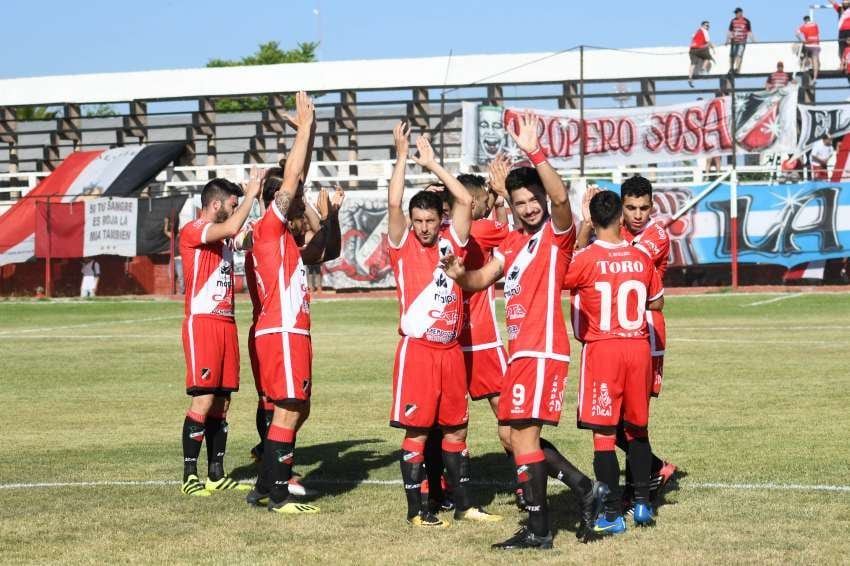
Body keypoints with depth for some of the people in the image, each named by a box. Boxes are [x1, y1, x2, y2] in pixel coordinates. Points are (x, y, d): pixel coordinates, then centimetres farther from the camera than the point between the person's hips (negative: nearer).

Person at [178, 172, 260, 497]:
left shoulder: (223, 235, 19)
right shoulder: (192, 232, -9)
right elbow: (231, 228, -24)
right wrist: (250, 195, -14)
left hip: (227, 323, 8)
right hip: (202, 322, -8)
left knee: (222, 401, 8)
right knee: (203, 399, -11)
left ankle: (217, 474, 12)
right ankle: (190, 477, -8)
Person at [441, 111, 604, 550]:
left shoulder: (557, 233, -6)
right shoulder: (513, 240, 17)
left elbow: (560, 196, -27)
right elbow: (483, 279, 18)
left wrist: (534, 153, -34)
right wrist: (458, 274, -3)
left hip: (542, 349, -9)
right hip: (520, 349, 9)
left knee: (523, 432, -10)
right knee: (515, 432, 12)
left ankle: (538, 530, -3)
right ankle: (586, 489, 20)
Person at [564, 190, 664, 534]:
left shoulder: (585, 259, -11)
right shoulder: (642, 259, 2)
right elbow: (657, 302, 14)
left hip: (601, 350, -4)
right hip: (639, 348, 4)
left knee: (603, 432, -1)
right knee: (637, 428, 18)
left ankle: (613, 514, -3)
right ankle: (642, 502, 19)